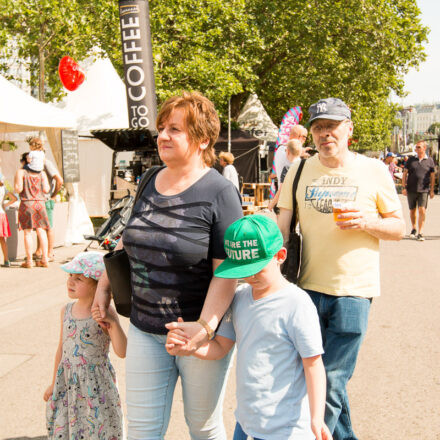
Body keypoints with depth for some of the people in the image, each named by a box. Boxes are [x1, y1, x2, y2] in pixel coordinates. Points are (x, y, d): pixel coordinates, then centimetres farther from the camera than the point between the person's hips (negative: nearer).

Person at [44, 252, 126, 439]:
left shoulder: (105, 313, -15)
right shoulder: (66, 311, 2)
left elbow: (122, 352, -22)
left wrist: (113, 322, -37)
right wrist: (54, 383, 20)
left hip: (96, 384, -5)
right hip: (67, 382, 5)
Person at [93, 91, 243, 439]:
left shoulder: (220, 193, -13)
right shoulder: (149, 182, 5)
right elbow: (128, 239, 19)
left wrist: (205, 327, -27)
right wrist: (105, 285, 17)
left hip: (199, 331, -5)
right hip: (145, 330, 5)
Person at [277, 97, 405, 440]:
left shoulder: (374, 171, 0)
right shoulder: (300, 172, 7)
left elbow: (399, 228, 4)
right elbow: (283, 225, 6)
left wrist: (367, 222, -16)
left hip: (353, 290, -3)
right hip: (307, 287, 3)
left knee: (332, 381, -2)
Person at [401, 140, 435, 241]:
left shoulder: (430, 161, 4)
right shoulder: (411, 159, 6)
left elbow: (432, 176, 8)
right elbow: (405, 174, 7)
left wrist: (432, 190, 4)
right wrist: (404, 187, 0)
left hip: (424, 190, -2)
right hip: (411, 190, 2)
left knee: (422, 210, -11)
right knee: (412, 210, 10)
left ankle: (420, 233, -8)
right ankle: (413, 229, 31)